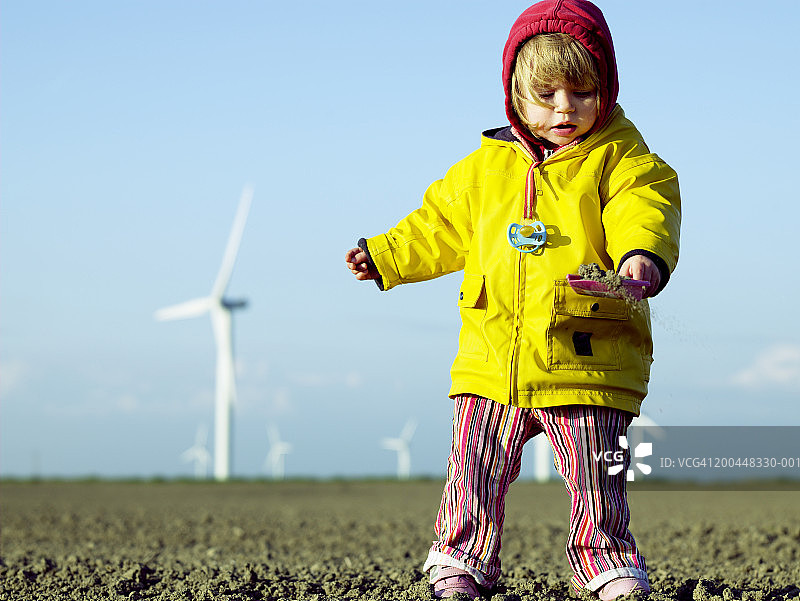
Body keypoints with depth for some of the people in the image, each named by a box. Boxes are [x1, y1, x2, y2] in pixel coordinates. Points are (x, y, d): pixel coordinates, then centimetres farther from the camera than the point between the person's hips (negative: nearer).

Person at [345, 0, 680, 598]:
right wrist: (383, 255, 18)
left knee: (595, 481, 2)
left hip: (587, 360, -3)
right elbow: (440, 226, 23)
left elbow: (645, 212, -18)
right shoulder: (487, 166, 12)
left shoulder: (619, 160, -1)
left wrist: (643, 255, -38)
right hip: (493, 361, 4)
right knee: (475, 472, 5)